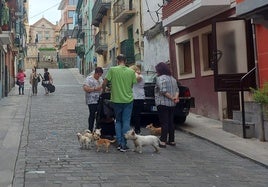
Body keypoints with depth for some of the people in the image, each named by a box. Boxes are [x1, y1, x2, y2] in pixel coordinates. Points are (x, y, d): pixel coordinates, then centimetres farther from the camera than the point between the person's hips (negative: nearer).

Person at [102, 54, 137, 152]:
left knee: (118, 121, 16)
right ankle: (123, 145, 3)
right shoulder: (131, 72, -2)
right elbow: (132, 85, 6)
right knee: (126, 122, 5)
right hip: (128, 100, 0)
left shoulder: (112, 70, -8)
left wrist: (103, 90, 14)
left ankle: (119, 143, 13)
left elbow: (104, 83, -6)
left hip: (116, 100, 0)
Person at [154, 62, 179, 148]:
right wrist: (176, 97, -6)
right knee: (171, 122, 13)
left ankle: (163, 141, -6)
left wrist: (172, 98, -14)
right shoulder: (173, 78, 15)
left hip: (163, 104, -8)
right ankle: (171, 140, 18)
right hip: (172, 104, 8)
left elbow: (163, 91, -22)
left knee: (164, 123, -7)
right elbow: (177, 89, 10)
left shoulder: (160, 78, -12)